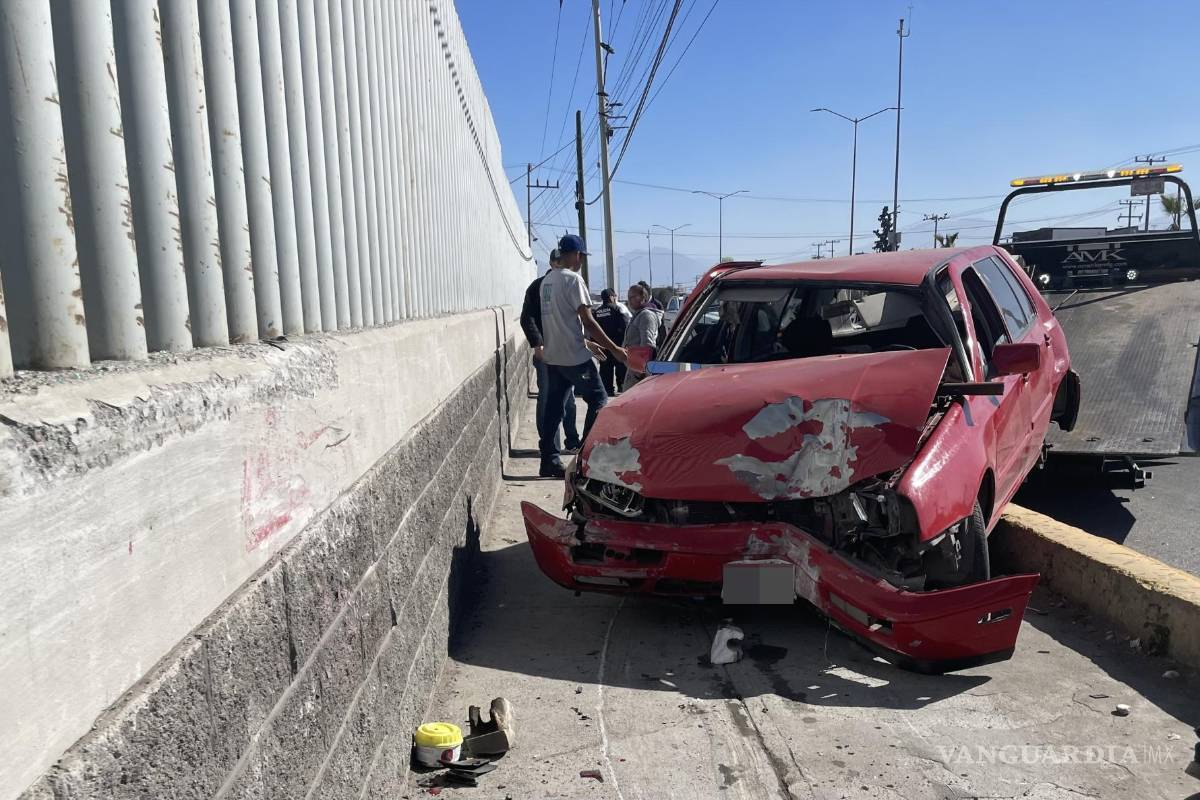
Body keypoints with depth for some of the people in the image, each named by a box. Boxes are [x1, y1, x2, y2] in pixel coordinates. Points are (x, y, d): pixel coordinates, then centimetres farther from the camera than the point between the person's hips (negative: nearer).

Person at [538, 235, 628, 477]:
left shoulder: (547, 280, 14)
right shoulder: (573, 278, -13)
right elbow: (588, 320, -16)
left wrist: (587, 343, 25)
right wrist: (615, 349, -11)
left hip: (552, 356, 8)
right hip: (574, 357, -8)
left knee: (553, 407, 10)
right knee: (598, 401, 4)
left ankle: (549, 461, 12)